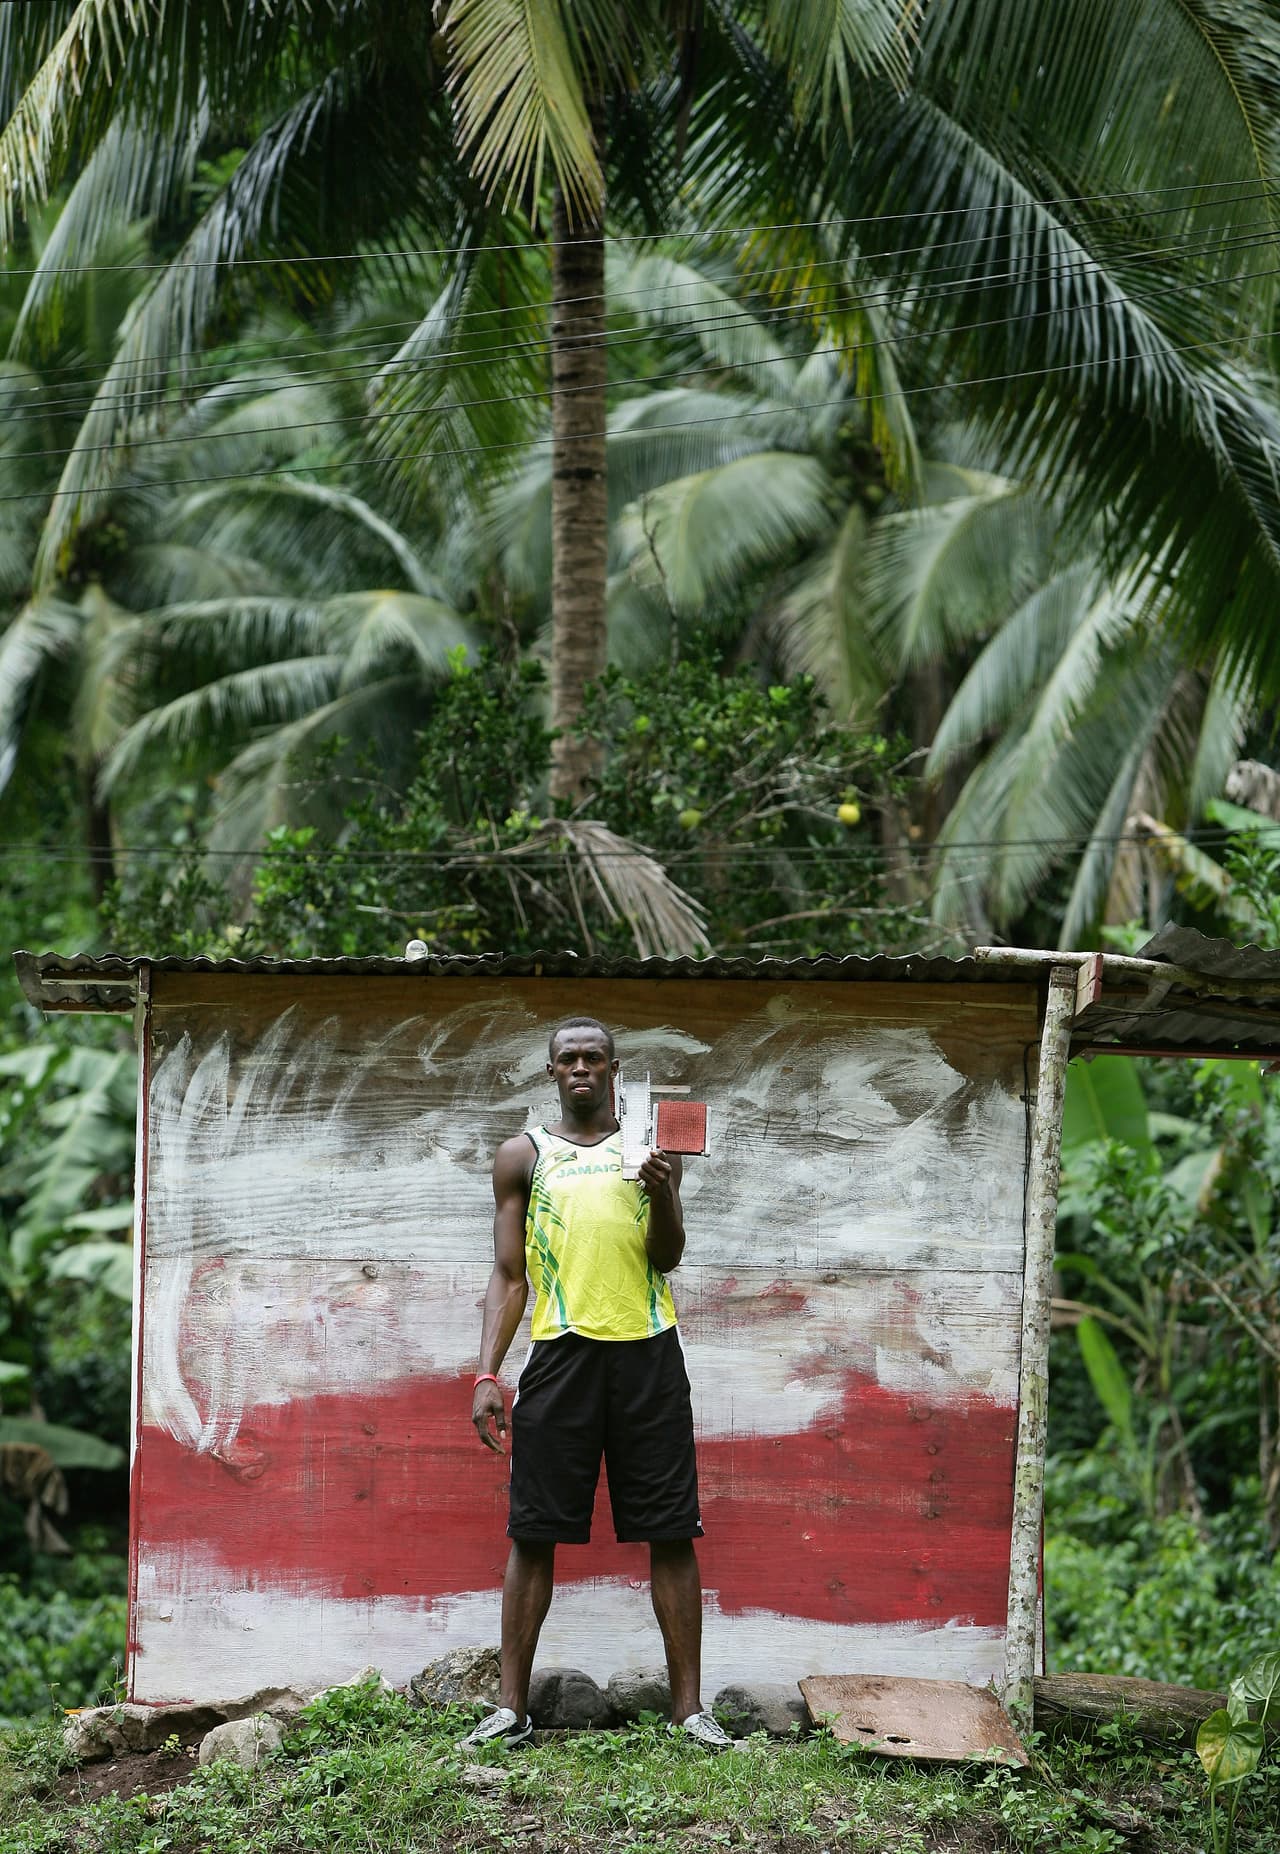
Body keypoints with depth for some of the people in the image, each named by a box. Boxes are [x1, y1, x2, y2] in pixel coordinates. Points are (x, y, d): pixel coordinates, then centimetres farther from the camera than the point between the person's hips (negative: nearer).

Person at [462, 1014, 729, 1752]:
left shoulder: (651, 1146, 12)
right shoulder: (524, 1156, 13)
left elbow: (668, 1258, 4)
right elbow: (509, 1276, 11)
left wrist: (662, 1193, -15)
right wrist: (488, 1373, 1)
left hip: (647, 1352, 0)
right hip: (562, 1352, 0)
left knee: (671, 1532, -1)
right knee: (534, 1533, -1)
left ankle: (690, 1707, 3)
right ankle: (513, 1706, 6)